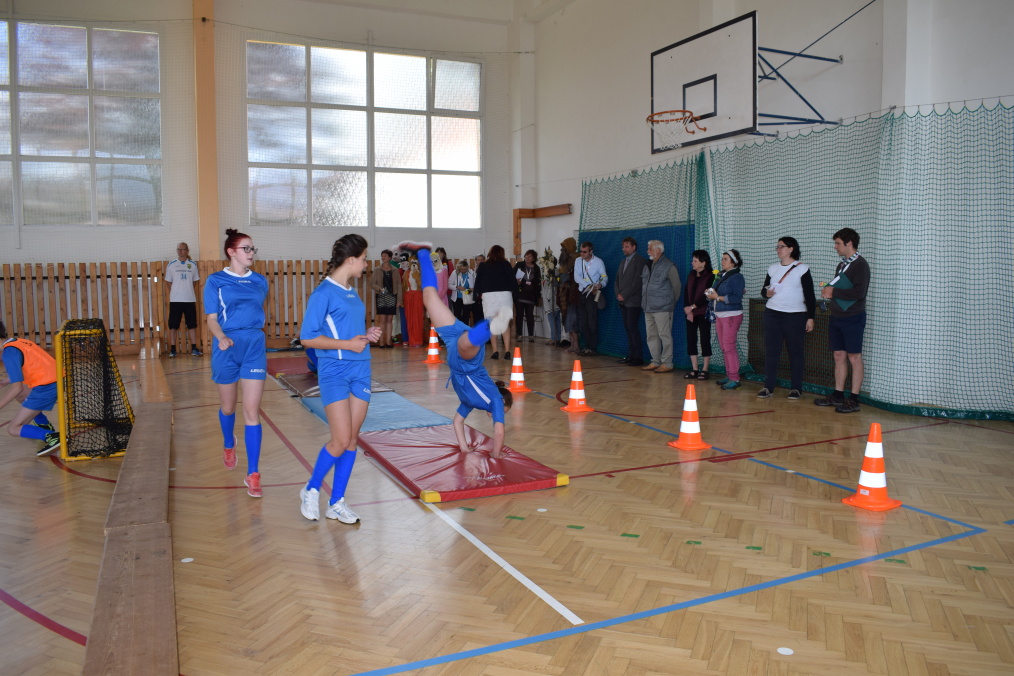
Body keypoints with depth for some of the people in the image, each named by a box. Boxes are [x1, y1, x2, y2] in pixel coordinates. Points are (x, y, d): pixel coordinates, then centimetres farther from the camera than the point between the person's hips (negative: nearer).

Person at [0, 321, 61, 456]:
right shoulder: (19, 341, 15)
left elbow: (17, 387, -16)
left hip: (46, 387, -9)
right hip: (55, 379, 9)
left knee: (13, 429, 1)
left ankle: (53, 438, -18)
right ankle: (44, 425, 34)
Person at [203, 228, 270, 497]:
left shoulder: (260, 281, 7)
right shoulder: (216, 280, -2)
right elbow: (212, 318, -6)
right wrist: (222, 338, -23)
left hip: (254, 348, 1)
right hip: (226, 349, -1)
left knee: (252, 411, -6)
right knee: (228, 407, 16)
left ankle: (253, 474, -4)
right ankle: (229, 445, 48)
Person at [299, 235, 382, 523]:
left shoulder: (352, 293, 14)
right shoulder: (323, 293, -10)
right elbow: (307, 337, -13)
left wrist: (367, 335, 5)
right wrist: (348, 344, -16)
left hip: (360, 370, 7)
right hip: (335, 371, -7)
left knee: (352, 439, 7)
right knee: (341, 440, -10)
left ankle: (337, 503, 18)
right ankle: (311, 490, 15)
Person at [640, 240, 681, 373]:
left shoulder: (668, 266, -7)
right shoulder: (648, 266, 15)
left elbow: (676, 286, -4)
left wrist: (671, 301, 2)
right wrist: (644, 301, 14)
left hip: (662, 308, -8)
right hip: (649, 307, 8)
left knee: (665, 335, -4)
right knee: (651, 336, 12)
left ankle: (667, 363, 2)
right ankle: (655, 362, 21)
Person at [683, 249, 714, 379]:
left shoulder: (710, 276, -7)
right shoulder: (691, 275, 12)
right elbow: (686, 292, 6)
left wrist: (692, 307, -14)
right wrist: (687, 309, -7)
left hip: (703, 313, -6)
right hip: (690, 313, 6)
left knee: (705, 340, -1)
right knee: (691, 340, 5)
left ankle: (704, 370, 5)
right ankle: (694, 369, 12)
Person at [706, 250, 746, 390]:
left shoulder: (737, 277, -10)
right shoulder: (720, 276, 14)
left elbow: (737, 298, -19)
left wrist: (718, 297, -18)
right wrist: (710, 294, -2)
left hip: (731, 315, -8)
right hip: (719, 314, 9)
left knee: (729, 346, -10)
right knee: (723, 347, 11)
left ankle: (734, 379, -6)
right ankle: (729, 375, 20)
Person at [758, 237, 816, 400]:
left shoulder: (802, 269, -1)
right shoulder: (773, 269, 11)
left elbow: (809, 295, -2)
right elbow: (764, 290, 16)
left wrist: (810, 317, -6)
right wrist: (767, 293, -8)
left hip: (796, 316, -4)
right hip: (772, 314, 4)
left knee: (795, 352, 2)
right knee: (771, 351, 1)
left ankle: (796, 388, 10)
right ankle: (768, 387, 6)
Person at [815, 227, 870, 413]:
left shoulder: (860, 265, -11)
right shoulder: (842, 265, 15)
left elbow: (859, 292, -21)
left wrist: (833, 292, -14)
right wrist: (828, 292, 2)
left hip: (852, 318, -8)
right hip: (836, 317, 8)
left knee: (854, 358, -3)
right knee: (839, 356, 11)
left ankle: (854, 399, 0)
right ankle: (838, 395, 17)